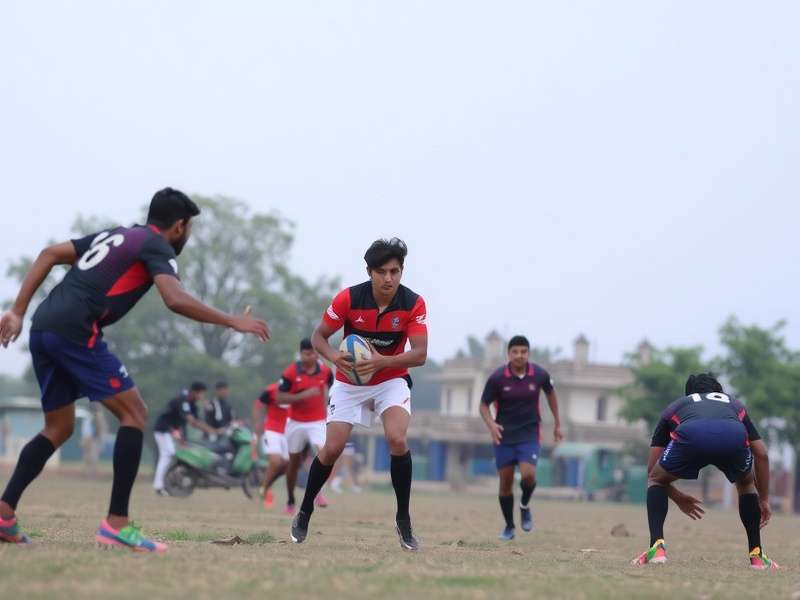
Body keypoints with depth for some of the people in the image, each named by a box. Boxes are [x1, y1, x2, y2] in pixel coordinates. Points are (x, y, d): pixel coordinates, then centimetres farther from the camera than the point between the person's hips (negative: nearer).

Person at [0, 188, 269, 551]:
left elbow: (50, 255, 23)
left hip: (43, 329, 9)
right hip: (75, 331, -9)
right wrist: (233, 322, -8)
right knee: (134, 413, -3)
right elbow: (175, 300, -16)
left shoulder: (115, 235, 26)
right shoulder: (156, 247, 1)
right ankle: (117, 524, -9)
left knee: (58, 428, 19)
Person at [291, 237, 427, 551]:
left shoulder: (414, 304, -20)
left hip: (391, 380, 0)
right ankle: (304, 514, 17)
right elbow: (319, 336, -9)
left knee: (398, 441, -23)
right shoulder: (348, 299, -20)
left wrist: (382, 361, -39)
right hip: (349, 381, 1)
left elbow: (420, 354, -24)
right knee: (332, 448, -5)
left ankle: (404, 520, -9)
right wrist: (334, 356, -31)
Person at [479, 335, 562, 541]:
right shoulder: (497, 378, -12)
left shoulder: (539, 375, -7)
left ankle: (525, 505, 13)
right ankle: (509, 527, 18)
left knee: (528, 475, -20)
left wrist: (557, 423, 18)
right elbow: (484, 405, -4)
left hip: (529, 434, 0)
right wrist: (491, 425, -23)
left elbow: (550, 393, 14)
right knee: (505, 481, 2)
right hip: (504, 435, 0)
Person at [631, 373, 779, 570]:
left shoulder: (675, 407, 42)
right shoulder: (734, 404, 44)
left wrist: (678, 498, 56)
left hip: (690, 436, -1)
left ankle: (657, 548, 11)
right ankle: (757, 556, 30)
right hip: (734, 439, 1)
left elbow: (652, 471, 41)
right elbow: (761, 454, 39)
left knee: (656, 480, 29)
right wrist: (764, 500, 49)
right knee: (746, 484, 36)